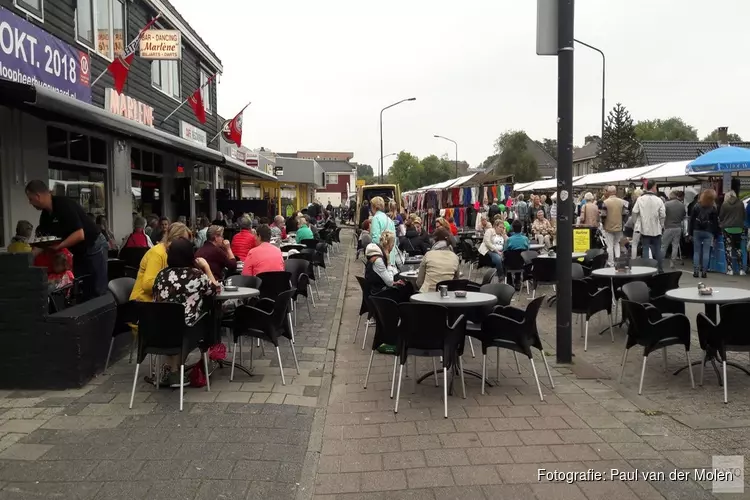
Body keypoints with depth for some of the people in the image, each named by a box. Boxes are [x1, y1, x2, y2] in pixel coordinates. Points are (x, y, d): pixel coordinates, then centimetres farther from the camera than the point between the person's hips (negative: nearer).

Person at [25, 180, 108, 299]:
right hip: (79, 251, 9)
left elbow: (80, 235, -28)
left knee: (98, 291, -6)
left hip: (94, 247, -9)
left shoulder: (64, 206, -23)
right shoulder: (45, 214, 5)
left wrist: (58, 246, -30)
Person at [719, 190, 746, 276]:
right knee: (738, 248, 12)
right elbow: (744, 216, 9)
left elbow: (720, 217, 1)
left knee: (728, 248, 2)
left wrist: (722, 223, 20)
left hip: (727, 228, -3)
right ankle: (741, 269, 9)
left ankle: (730, 269, -3)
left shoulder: (724, 205, -6)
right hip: (738, 228, 3)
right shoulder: (741, 203, 1)